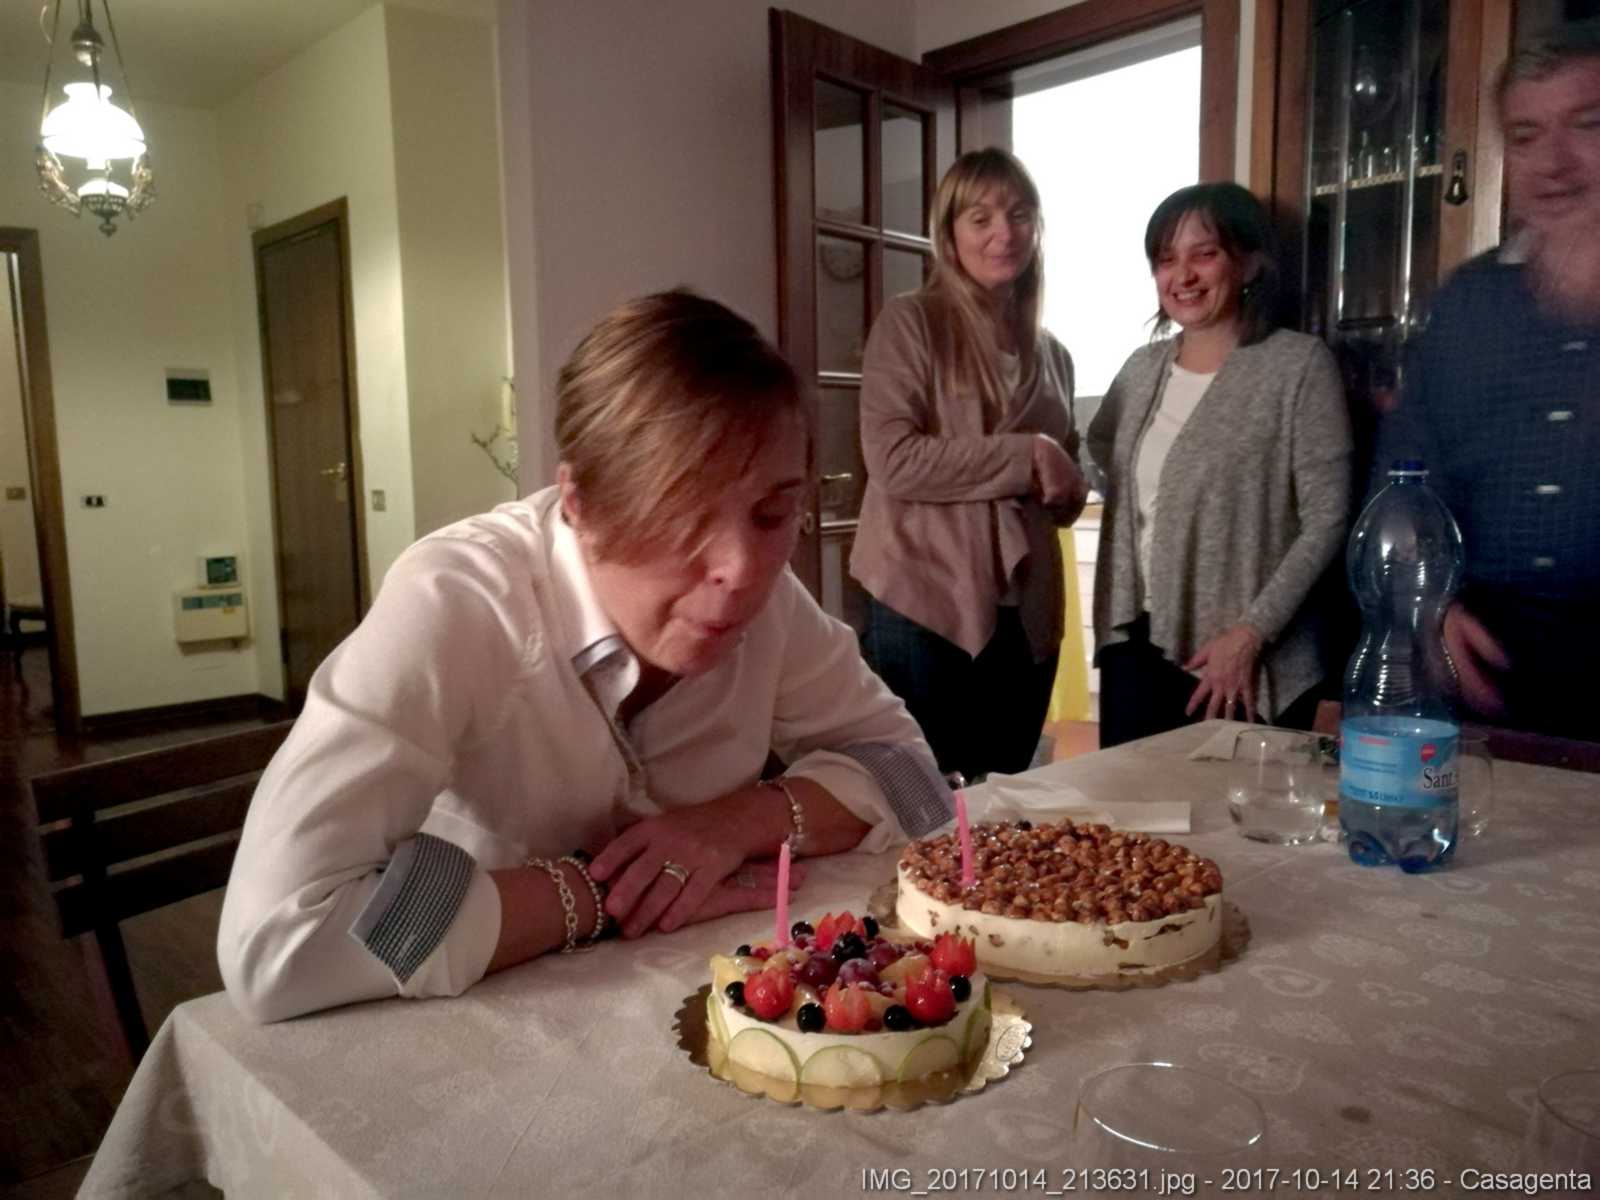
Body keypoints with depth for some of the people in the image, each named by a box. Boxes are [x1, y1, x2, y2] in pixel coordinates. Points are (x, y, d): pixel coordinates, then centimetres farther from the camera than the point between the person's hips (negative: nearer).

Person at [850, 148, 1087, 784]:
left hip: (1026, 612, 6)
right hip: (927, 606, -6)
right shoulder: (911, 322, -3)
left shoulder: (1051, 353, 16)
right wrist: (1025, 456, -13)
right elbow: (893, 460, -16)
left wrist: (1063, 485, 0)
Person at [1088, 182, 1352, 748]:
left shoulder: (1299, 364, -8)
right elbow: (1096, 452, 27)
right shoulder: (1143, 368, 8)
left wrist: (1252, 632, -17)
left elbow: (1327, 520, -12)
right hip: (1135, 645, 5)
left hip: (1244, 658, -5)